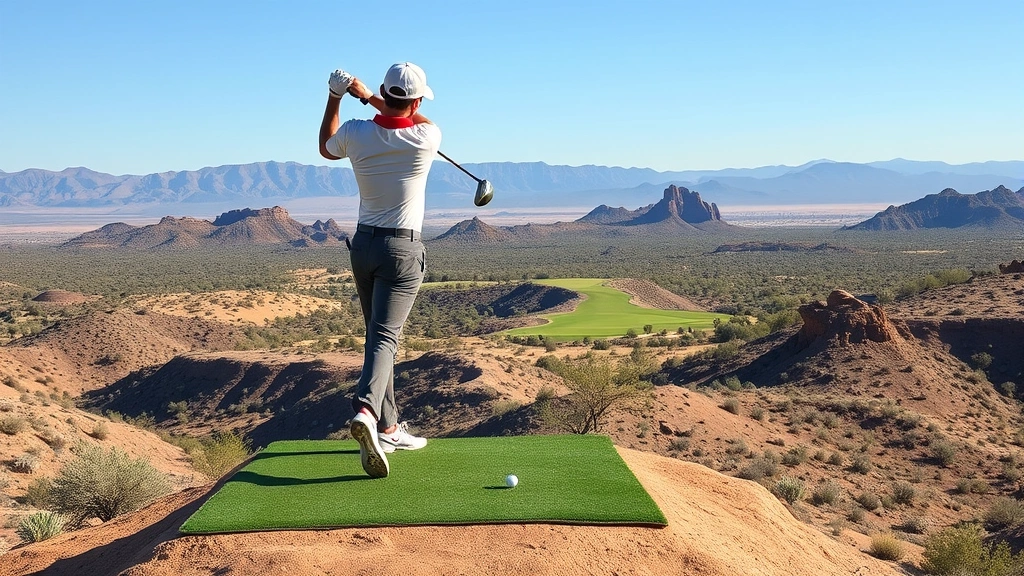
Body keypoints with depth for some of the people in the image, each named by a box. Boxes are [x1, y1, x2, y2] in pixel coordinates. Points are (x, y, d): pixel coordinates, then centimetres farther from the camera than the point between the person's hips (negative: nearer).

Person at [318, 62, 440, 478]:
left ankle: (389, 429, 18)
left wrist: (335, 96, 20)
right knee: (384, 336, -10)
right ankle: (366, 410, -34)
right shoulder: (427, 138, -11)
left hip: (364, 244, 4)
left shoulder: (355, 134, -5)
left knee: (378, 335, 14)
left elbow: (326, 148, 20)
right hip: (402, 249, -4)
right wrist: (367, 96, 17)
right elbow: (419, 121, 15)